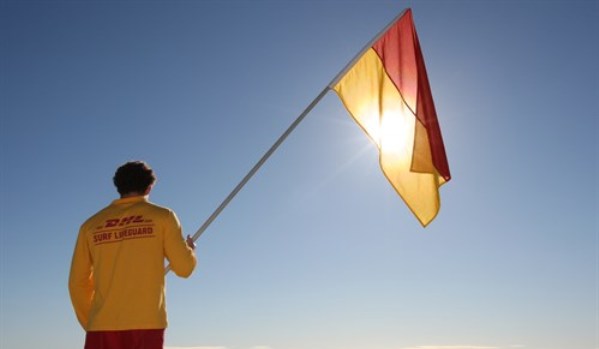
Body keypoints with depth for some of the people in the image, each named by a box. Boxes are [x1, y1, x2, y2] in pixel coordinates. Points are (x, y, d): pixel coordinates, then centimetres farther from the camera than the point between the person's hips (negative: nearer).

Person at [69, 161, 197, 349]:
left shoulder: (92, 224, 11)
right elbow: (184, 267, 1)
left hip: (102, 326, 3)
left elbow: (77, 283, 12)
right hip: (146, 324, -2)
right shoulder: (161, 216, 3)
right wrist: (190, 249, 22)